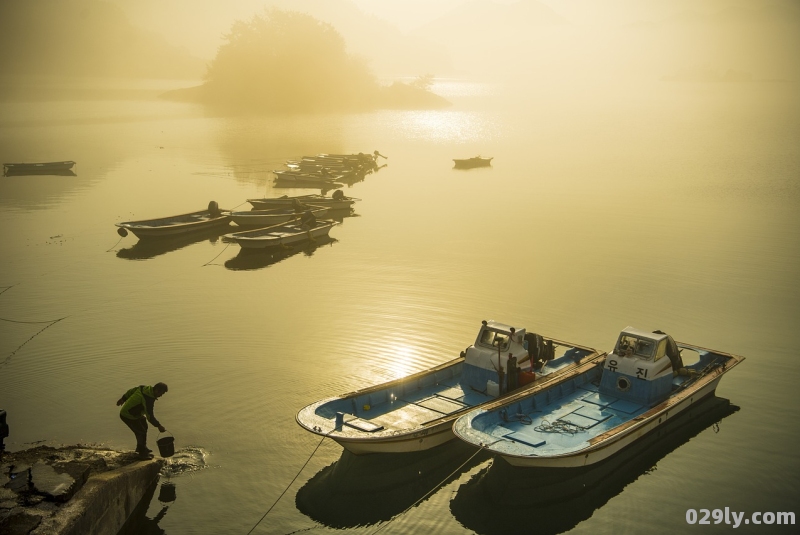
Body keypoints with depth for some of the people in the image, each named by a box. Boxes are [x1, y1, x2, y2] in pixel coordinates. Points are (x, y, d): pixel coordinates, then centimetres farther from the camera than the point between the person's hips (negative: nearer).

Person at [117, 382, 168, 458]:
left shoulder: (144, 388, -4)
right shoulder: (148, 399, -31)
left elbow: (131, 391, 11)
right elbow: (149, 416, -31)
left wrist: (123, 399, 26)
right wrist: (158, 426, -25)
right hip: (128, 416, -10)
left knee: (143, 427, 21)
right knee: (142, 432, -2)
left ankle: (141, 448, 37)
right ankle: (143, 453, 13)